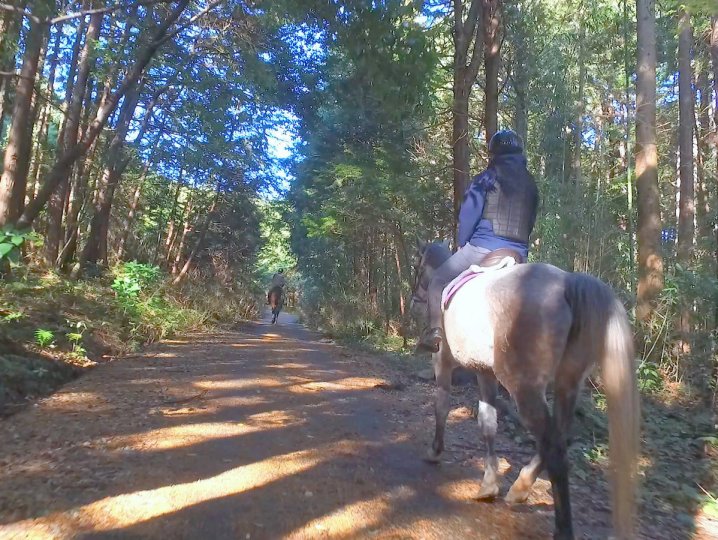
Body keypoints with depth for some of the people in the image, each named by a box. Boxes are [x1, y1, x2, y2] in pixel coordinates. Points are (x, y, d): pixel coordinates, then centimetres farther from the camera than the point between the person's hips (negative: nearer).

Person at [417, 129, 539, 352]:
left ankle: (435, 332, 0)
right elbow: (530, 222, 15)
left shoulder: (489, 177, -2)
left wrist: (462, 243, 7)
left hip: (483, 247, -5)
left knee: (438, 281, 8)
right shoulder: (530, 184, 16)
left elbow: (468, 214, -6)